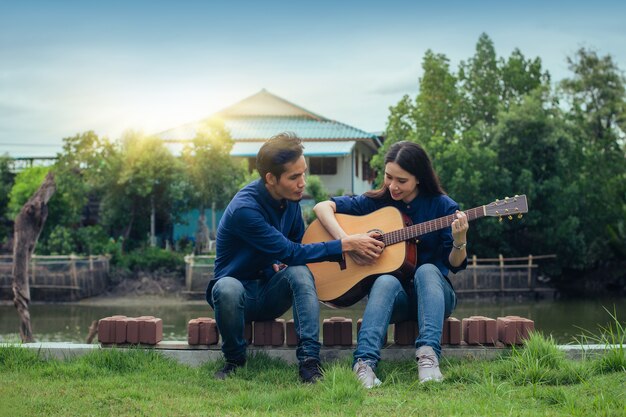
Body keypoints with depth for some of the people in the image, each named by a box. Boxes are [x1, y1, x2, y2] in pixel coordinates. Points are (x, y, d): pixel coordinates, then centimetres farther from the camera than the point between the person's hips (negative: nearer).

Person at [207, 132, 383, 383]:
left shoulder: (290, 198, -3)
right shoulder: (244, 209, -26)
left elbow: (296, 240, 16)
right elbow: (290, 253, -28)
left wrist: (280, 263, -6)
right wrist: (346, 245, -27)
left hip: (270, 294, 5)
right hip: (239, 290, -5)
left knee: (299, 272, -28)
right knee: (227, 288, -40)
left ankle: (309, 360, -35)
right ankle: (234, 359, -15)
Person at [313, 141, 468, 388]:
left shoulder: (442, 206, -2)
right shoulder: (376, 202, 2)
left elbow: (455, 265, -4)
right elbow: (323, 207, -2)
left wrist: (459, 240, -26)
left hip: (433, 292, 0)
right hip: (392, 294, 0)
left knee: (427, 270, -33)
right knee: (387, 282, -34)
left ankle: (428, 355, -48)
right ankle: (365, 361, -51)